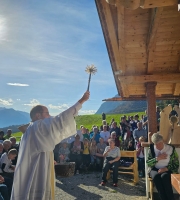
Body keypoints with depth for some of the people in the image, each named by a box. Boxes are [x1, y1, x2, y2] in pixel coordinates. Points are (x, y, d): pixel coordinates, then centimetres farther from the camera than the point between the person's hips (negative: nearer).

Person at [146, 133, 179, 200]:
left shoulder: (171, 149, -4)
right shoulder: (151, 149, -1)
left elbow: (176, 164, 0)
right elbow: (148, 163, -3)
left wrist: (166, 168, -16)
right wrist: (157, 158, -19)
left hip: (167, 170, -1)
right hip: (155, 169, 1)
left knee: (164, 176, -34)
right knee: (156, 176, -32)